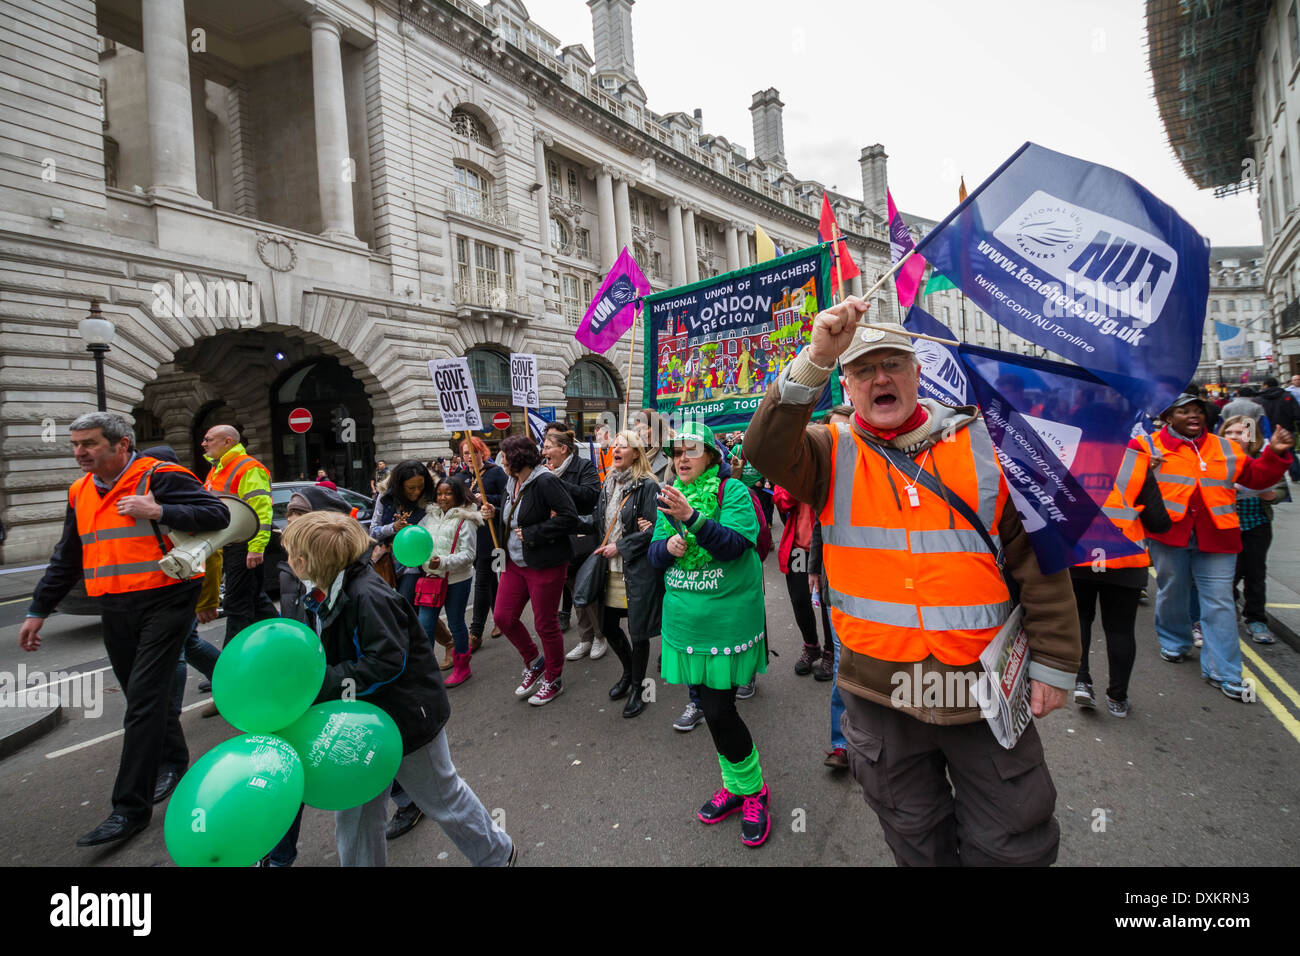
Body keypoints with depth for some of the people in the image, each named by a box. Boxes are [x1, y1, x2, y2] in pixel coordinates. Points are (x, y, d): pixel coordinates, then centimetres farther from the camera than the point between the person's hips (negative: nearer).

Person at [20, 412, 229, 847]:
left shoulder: (159, 477, -10)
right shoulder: (81, 491, 13)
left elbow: (217, 515, -18)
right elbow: (65, 559, 21)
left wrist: (157, 511, -25)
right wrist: (38, 611, 21)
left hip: (163, 603, -7)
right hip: (115, 611, 7)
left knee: (144, 700, -7)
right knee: (144, 695, 16)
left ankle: (131, 807, -1)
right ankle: (174, 762, 36)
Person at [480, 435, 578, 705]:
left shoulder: (545, 482, -18)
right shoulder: (512, 482, 9)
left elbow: (569, 519, -25)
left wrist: (531, 534, -22)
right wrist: (495, 514, 2)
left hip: (545, 565, -8)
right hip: (515, 563, 8)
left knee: (545, 624, 4)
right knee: (503, 616, 9)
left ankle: (553, 680, 26)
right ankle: (534, 662, 33)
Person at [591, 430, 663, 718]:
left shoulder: (647, 486, -11)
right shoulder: (608, 484, 11)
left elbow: (653, 529, -15)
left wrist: (619, 547, -13)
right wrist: (602, 548, 7)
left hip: (637, 568, -7)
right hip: (610, 567, 7)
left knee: (637, 630, 3)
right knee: (608, 626, 14)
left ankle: (637, 688, 22)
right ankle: (629, 672, 39)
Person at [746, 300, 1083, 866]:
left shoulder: (981, 447, -1)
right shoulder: (832, 454, -3)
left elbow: (1038, 560, 1)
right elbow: (766, 449, -24)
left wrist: (1054, 664, 0)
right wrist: (816, 359, -34)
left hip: (984, 688, 0)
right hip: (879, 691, 0)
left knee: (1012, 845, 16)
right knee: (916, 839, 21)